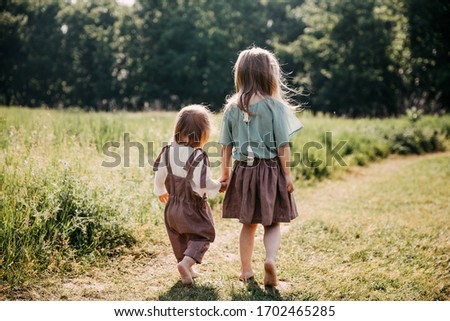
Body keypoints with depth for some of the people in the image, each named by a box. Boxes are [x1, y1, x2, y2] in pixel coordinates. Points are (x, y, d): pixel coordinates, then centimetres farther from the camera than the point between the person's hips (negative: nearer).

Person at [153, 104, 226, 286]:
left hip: (172, 205, 6)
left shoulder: (168, 151, -4)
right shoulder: (198, 156, -23)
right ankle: (187, 261, -14)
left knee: (180, 238, 21)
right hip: (193, 207, -6)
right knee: (201, 236, 8)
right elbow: (202, 183, -27)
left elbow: (159, 174, 3)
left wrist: (161, 191, 21)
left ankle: (187, 270, 28)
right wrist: (219, 187, -9)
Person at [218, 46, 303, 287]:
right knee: (272, 224, 9)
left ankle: (246, 270, 24)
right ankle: (270, 259, -15)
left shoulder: (232, 107, 0)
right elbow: (282, 145, -10)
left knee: (248, 224, 18)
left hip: (243, 170, 3)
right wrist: (287, 174, -3)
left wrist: (225, 172, 15)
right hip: (270, 170, -3)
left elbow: (226, 145, 5)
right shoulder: (275, 105, -10)